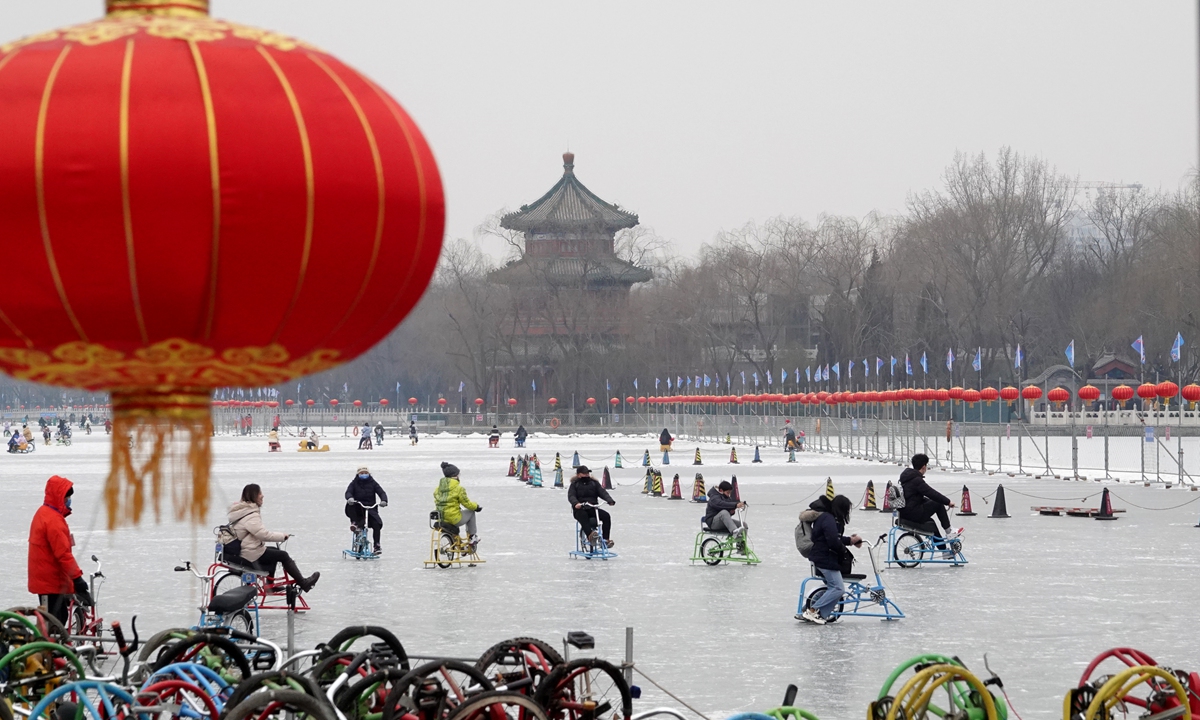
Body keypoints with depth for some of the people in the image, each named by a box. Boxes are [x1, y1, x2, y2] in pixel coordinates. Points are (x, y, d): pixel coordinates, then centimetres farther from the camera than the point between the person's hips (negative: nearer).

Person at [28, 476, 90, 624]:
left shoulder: (43, 513, 13)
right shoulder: (53, 520, -21)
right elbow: (63, 553, -25)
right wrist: (77, 578, -24)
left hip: (43, 577, 11)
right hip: (51, 582, -11)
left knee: (59, 618, 17)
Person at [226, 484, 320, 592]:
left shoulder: (242, 510, 11)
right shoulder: (250, 516, -22)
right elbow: (262, 534, -28)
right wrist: (282, 536, -16)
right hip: (252, 554, -10)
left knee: (275, 551, 28)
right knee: (283, 555, 1)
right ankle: (304, 583, 9)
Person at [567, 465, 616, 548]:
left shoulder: (594, 483, 16)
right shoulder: (575, 484, 8)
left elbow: (602, 492, 3)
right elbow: (571, 496, -8)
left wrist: (610, 500, -19)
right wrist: (576, 503, -32)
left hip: (592, 509, 3)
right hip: (580, 510, -3)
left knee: (606, 516, -22)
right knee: (583, 516, -38)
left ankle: (606, 539, -23)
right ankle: (590, 535, -54)